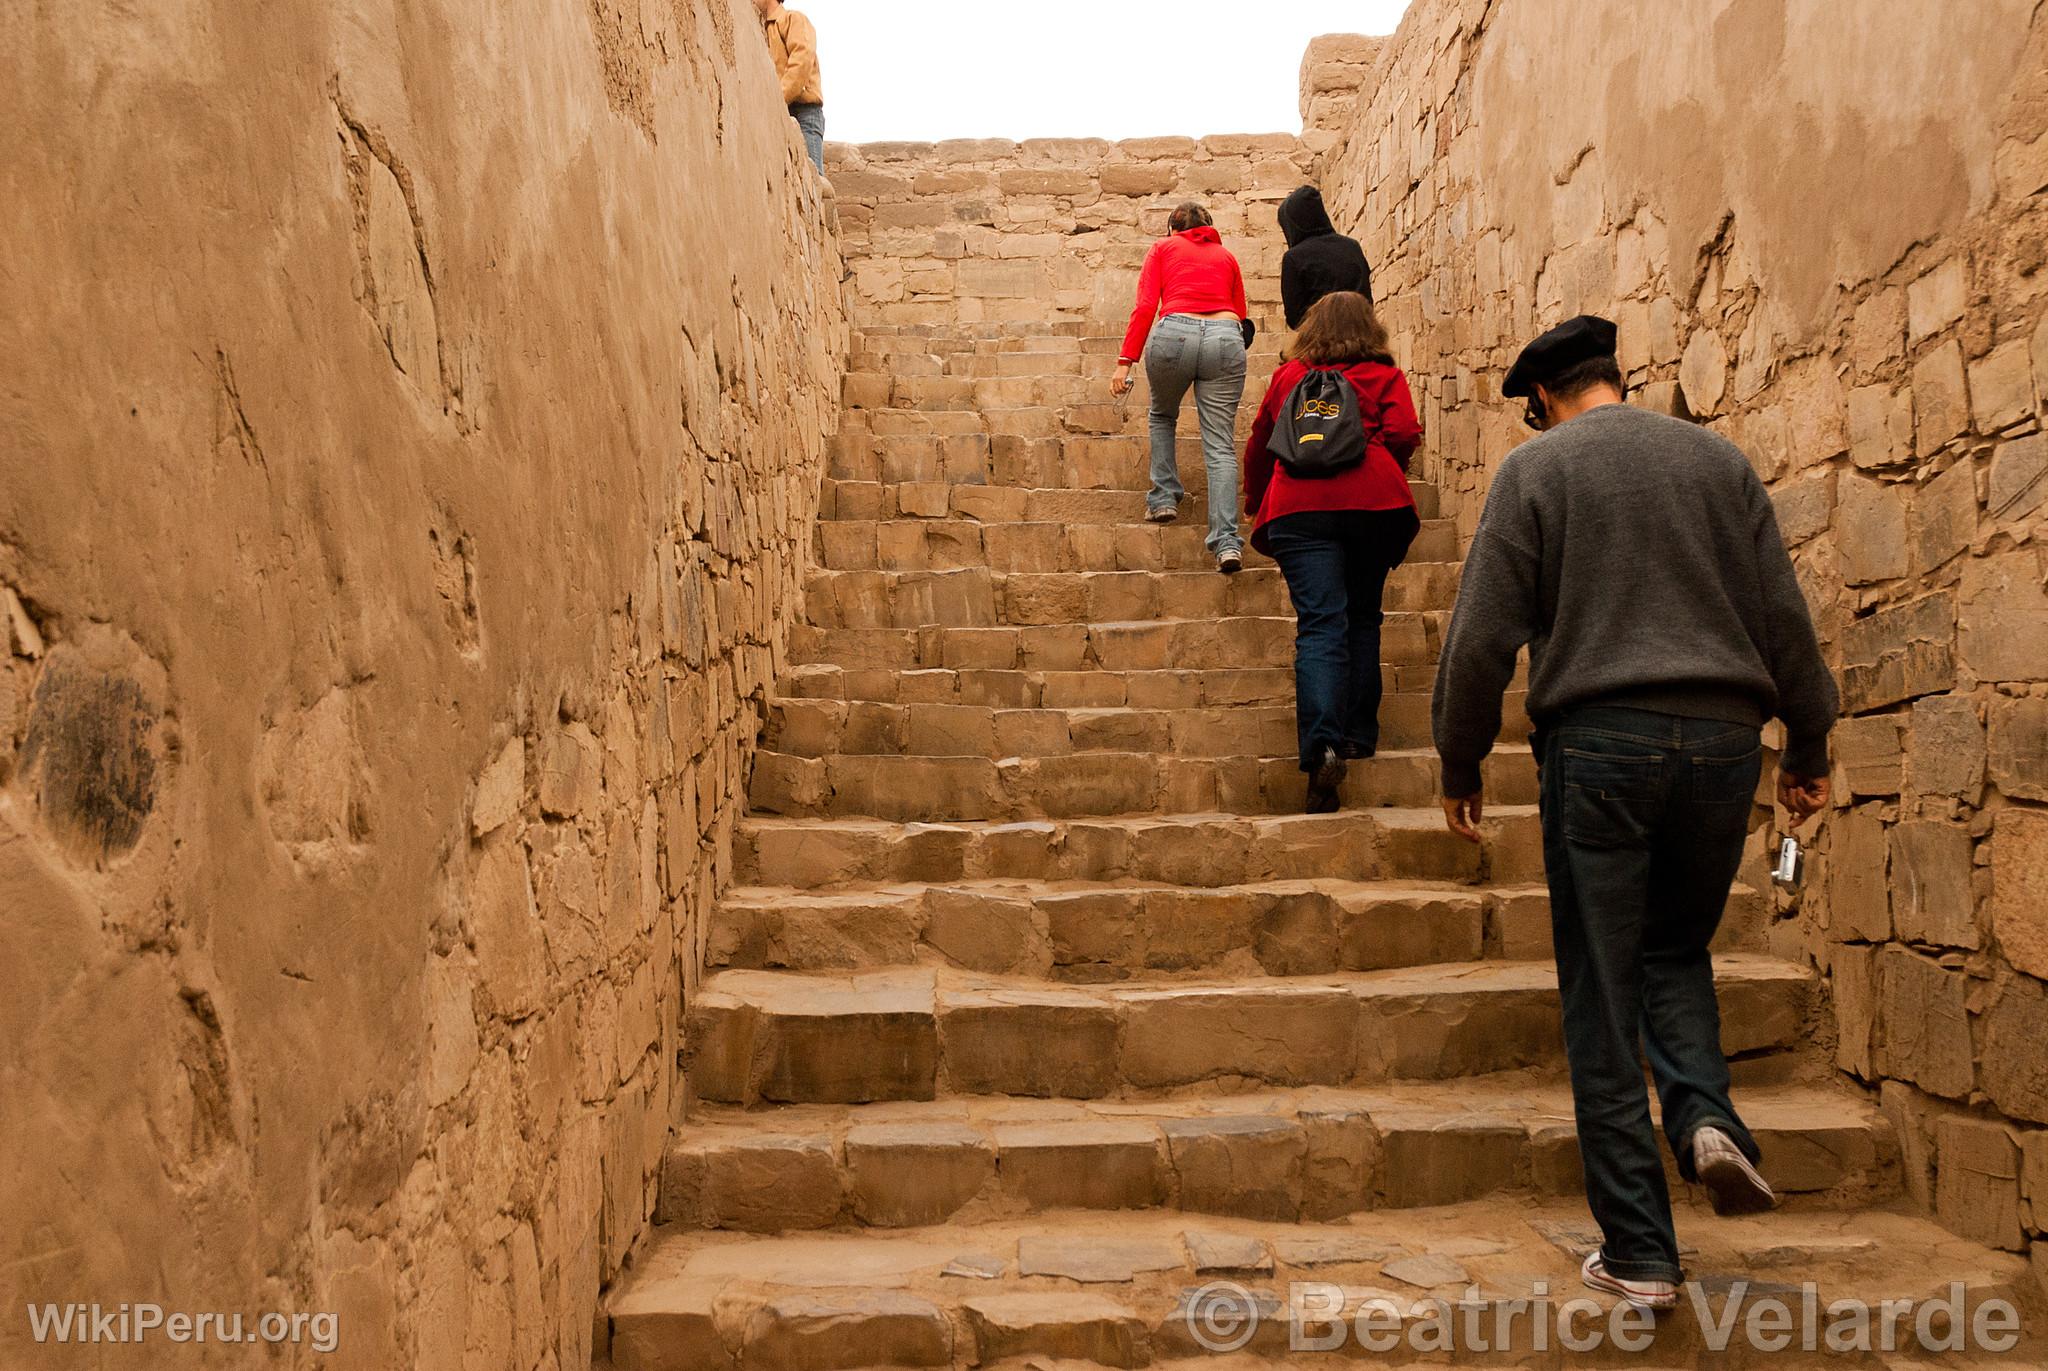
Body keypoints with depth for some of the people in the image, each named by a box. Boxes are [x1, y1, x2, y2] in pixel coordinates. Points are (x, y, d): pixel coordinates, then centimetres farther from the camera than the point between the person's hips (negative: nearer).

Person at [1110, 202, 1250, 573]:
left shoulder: (1163, 248, 21)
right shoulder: (1226, 256, 29)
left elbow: (1145, 307, 6)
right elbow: (1241, 316, 27)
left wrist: (1125, 361, 2)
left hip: (1174, 334, -1)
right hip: (1225, 339, 1)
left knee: (1162, 415, 29)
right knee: (1220, 446, -1)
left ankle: (1165, 498, 21)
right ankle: (1227, 542, -12)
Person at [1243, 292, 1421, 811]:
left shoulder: (1288, 376, 21)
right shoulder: (1385, 376, 15)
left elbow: (1258, 444, 30)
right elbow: (1402, 433, 0)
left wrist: (1255, 503, 46)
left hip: (1299, 505, 0)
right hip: (1373, 503, 0)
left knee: (1320, 624, -8)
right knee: (1362, 617, 16)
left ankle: (1323, 744, -25)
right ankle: (1359, 733, 16)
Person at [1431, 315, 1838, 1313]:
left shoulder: (1536, 468, 2)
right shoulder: (1717, 458, 12)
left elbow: (1483, 635, -3)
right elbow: (1784, 616, 10)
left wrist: (1460, 763, 6)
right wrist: (1809, 747, 17)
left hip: (1598, 743, -4)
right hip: (1721, 738, 4)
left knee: (1602, 990, 3)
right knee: (1677, 947, 23)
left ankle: (1639, 1252, 7)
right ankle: (1706, 1115, -3)